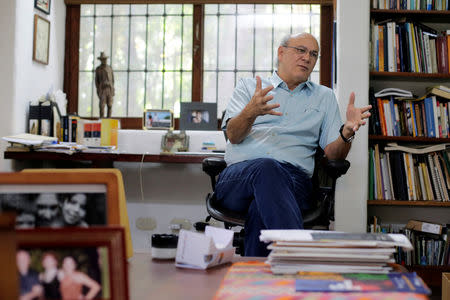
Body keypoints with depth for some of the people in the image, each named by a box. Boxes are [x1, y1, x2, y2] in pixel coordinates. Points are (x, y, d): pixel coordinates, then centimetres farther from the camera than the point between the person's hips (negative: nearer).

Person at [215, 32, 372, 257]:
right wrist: (251, 112, -18)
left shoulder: (324, 97, 25)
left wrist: (347, 133, -8)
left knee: (261, 209, -37)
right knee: (266, 167, -39)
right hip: (239, 175, -1)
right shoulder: (248, 86, 22)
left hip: (292, 180, 1)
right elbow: (233, 135, 5)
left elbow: (333, 154, 15)